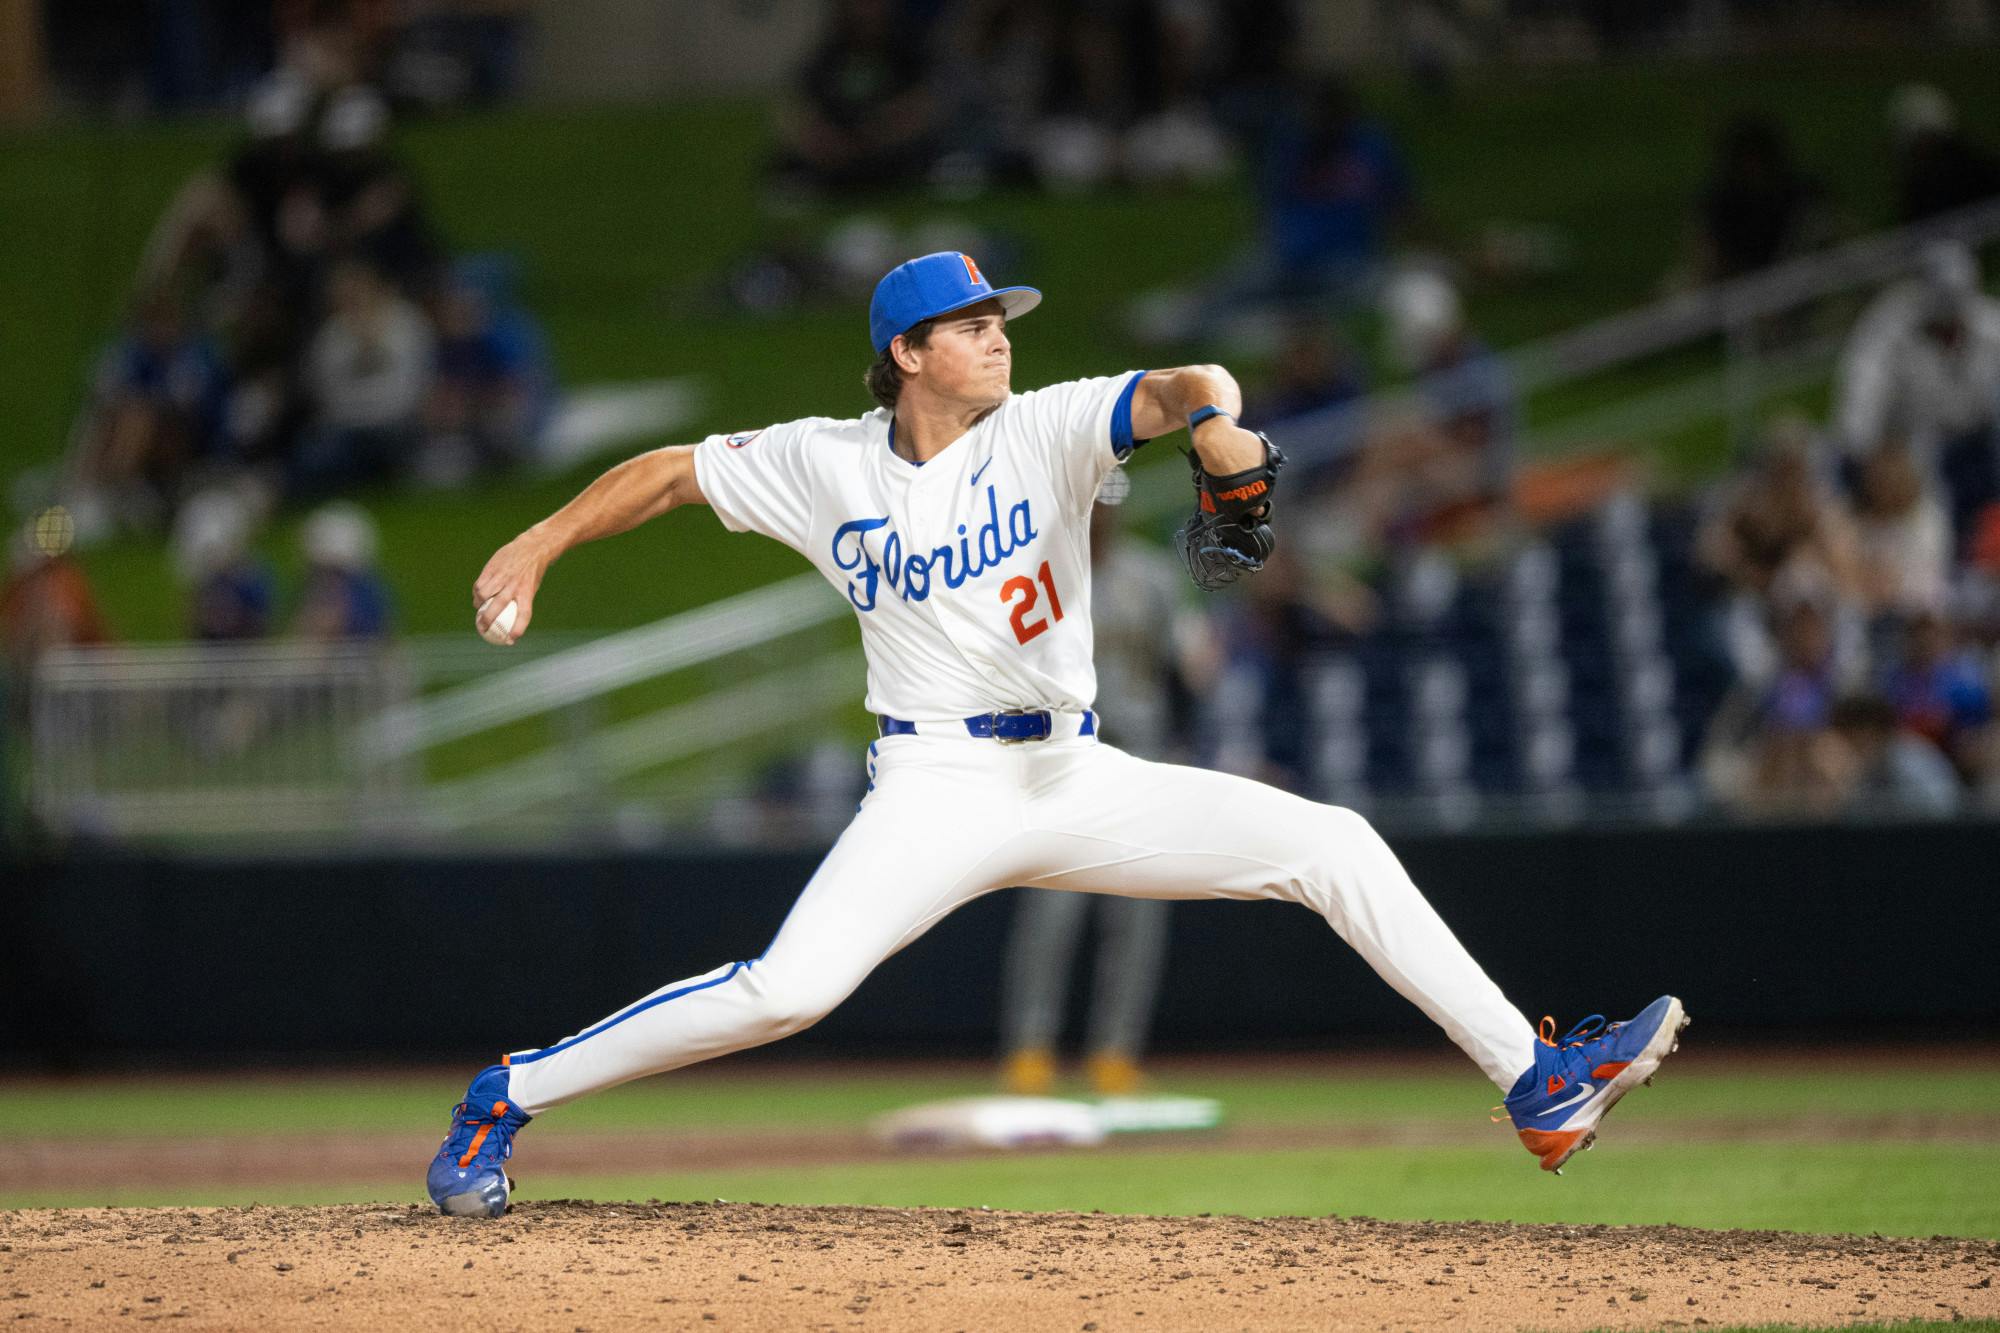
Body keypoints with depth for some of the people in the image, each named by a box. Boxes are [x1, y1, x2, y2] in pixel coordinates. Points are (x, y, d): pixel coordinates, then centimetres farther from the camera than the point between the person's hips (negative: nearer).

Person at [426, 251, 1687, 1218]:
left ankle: (1538, 1082, -4)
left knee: (1335, 844, -7)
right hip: (938, 789, -3)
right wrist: (537, 548, 0)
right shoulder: (826, 466, -1)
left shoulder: (1045, 431, -1)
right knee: (789, 988, -26)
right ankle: (509, 1097, -11)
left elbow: (1184, 387, -17)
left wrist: (1217, 421, -40)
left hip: (1080, 783, 3)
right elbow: (671, 471, 10)